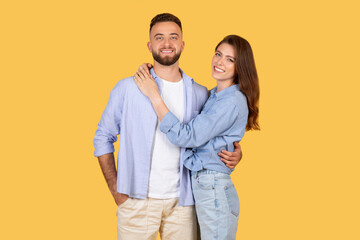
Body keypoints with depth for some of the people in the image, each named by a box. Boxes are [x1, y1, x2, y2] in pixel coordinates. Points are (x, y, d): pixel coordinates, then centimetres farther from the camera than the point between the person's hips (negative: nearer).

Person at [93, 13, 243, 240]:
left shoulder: (199, 94, 6)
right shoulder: (127, 88, 0)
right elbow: (103, 138, 4)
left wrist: (234, 151, -1)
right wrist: (116, 191, -2)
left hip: (182, 203, 2)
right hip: (137, 202, -2)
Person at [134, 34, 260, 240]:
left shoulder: (233, 101, -16)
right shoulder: (213, 96, 11)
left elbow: (185, 136, -20)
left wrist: (154, 95, -17)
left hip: (214, 191, -9)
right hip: (201, 186, 9)